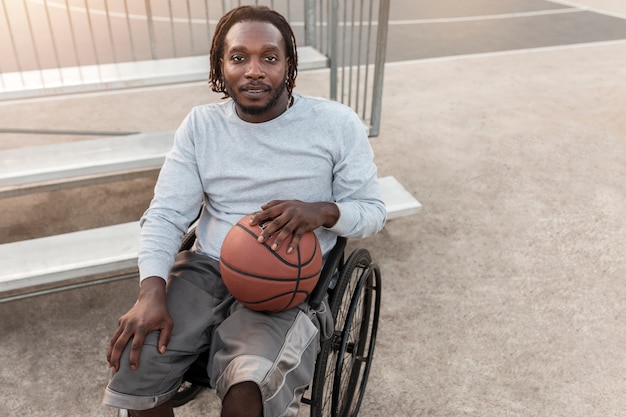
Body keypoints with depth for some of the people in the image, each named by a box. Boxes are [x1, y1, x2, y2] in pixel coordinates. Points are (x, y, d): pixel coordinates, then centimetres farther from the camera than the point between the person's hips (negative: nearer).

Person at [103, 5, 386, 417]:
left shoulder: (338, 124, -4)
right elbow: (166, 213, 0)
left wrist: (321, 211, -22)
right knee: (133, 363, -17)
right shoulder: (201, 124, 4)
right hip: (207, 268, 3)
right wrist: (151, 292, -17)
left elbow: (373, 210, 1)